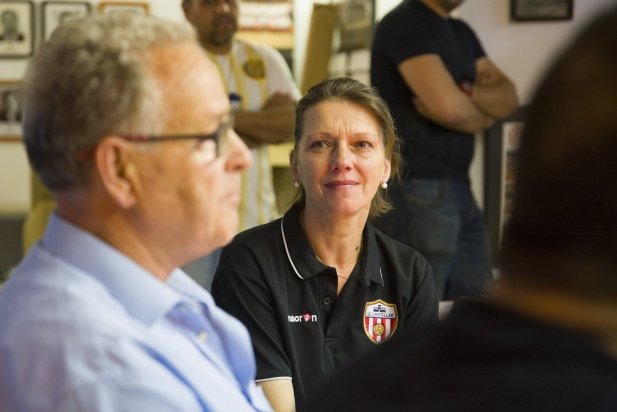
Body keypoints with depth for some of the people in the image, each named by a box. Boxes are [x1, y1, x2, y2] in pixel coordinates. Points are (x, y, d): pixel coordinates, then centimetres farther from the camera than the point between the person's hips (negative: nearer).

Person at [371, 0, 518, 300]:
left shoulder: (461, 32, 18)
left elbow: (508, 96, 9)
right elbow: (448, 106, -21)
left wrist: (470, 94, -12)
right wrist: (482, 117, 0)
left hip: (459, 189, 9)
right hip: (414, 191, -9)